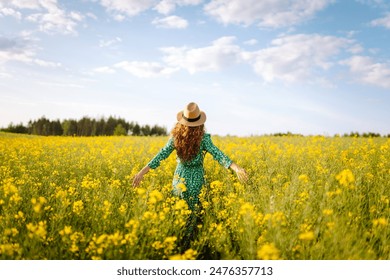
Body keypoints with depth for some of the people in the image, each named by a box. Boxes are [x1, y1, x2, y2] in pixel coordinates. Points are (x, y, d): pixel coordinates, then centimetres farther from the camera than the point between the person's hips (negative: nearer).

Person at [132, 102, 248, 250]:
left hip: (180, 175, 3)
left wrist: (142, 171, -12)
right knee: (193, 214, 10)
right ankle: (185, 246, 14)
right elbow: (217, 154, -24)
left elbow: (162, 154, -12)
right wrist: (236, 168, -29)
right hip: (196, 178, -2)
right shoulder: (203, 138, -15)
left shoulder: (175, 136, -8)